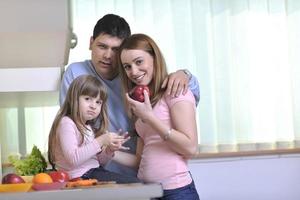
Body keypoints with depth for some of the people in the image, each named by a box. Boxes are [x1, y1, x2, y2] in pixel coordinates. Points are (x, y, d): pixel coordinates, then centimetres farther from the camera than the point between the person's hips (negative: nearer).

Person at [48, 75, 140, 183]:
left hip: (94, 172, 9)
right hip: (80, 177, -9)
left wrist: (109, 150, 0)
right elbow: (73, 159, -24)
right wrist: (100, 141, -23)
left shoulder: (90, 127, 17)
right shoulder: (66, 123, -11)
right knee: (134, 184, -14)